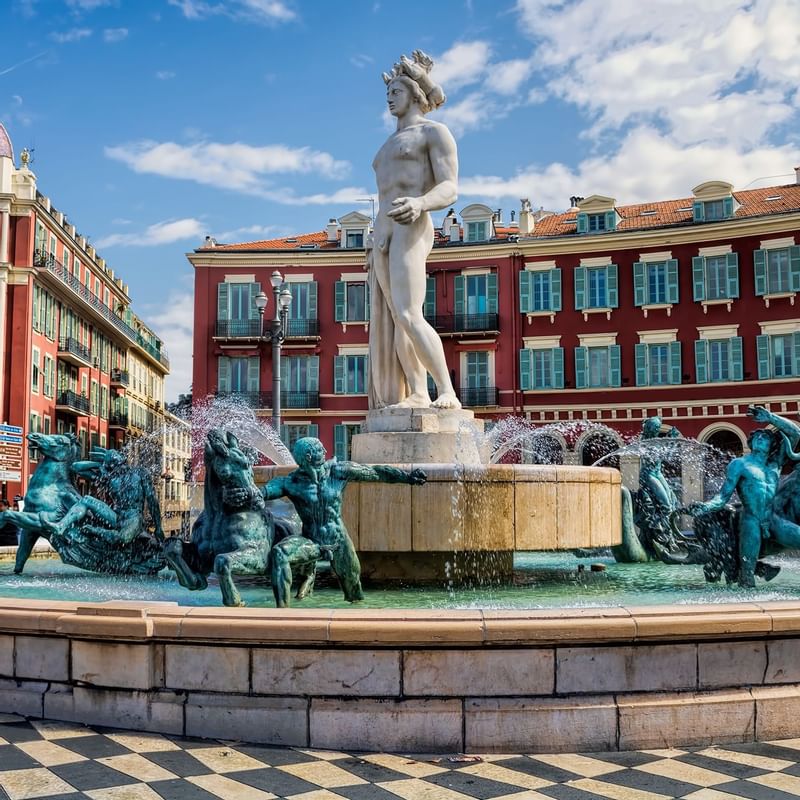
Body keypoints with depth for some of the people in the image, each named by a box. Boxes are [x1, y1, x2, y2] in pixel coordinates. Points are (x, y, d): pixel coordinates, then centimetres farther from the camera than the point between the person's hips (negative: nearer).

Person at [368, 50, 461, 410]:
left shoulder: (435, 132, 3)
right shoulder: (391, 143, 28)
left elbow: (449, 190, -9)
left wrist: (419, 204, -29)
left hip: (411, 229, -9)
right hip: (383, 233, 9)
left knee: (408, 315, -23)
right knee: (393, 322, -3)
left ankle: (447, 392, -22)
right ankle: (417, 396, -7)